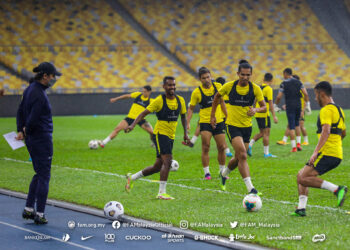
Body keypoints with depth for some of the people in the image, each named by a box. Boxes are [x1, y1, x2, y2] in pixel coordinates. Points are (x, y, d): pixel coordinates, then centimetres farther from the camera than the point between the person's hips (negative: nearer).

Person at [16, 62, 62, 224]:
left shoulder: (30, 89, 9)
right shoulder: (39, 95, -22)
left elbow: (20, 111, 13)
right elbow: (33, 120, -23)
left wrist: (21, 131, 7)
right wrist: (26, 131, -4)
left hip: (32, 139, 10)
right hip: (42, 140, -10)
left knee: (39, 174, 19)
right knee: (44, 176, -1)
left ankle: (28, 209, 21)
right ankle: (40, 214, 3)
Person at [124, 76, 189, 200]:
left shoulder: (180, 100, 6)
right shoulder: (159, 100, -10)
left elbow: (183, 116, 20)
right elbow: (144, 113, -11)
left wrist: (185, 133, 13)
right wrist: (133, 125, -24)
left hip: (170, 136, 7)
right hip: (160, 134, -7)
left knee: (158, 167, 12)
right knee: (167, 161, -21)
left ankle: (132, 177, 30)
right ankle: (162, 192, -18)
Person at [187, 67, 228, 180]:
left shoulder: (217, 86, 1)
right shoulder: (196, 92, -7)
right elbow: (191, 108, 1)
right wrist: (187, 123, -9)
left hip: (219, 121, 3)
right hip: (205, 122, -3)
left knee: (222, 148, 4)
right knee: (206, 147, -12)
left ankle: (222, 172, 19)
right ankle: (206, 172, -4)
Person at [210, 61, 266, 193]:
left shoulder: (255, 88, -6)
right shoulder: (229, 86, -8)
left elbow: (264, 107, -6)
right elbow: (217, 96, 11)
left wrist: (255, 110, -28)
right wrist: (212, 115, 11)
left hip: (247, 127, 4)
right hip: (233, 126, -3)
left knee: (239, 158, 15)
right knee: (242, 155, -20)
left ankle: (224, 173, 46)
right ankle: (250, 187, -22)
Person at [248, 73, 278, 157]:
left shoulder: (259, 88, 11)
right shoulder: (268, 89, -11)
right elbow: (270, 103, -15)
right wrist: (274, 116, -14)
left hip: (257, 114, 8)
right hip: (264, 114, -7)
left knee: (262, 133, 16)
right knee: (266, 133, -1)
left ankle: (250, 145, 1)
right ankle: (266, 153, 1)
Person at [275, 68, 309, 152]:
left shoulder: (284, 83, -5)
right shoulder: (298, 82, 6)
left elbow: (279, 97, -8)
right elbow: (305, 94, 0)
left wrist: (276, 105, 7)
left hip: (289, 106, -4)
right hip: (298, 106, 4)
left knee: (291, 127, -1)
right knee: (297, 124, 20)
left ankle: (294, 147, -4)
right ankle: (298, 144, 11)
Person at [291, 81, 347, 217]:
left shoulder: (326, 110, -10)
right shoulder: (339, 110, 21)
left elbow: (326, 132, -24)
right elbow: (343, 133, 32)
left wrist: (316, 152, -29)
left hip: (327, 153, -10)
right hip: (337, 156, 10)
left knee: (303, 178, -18)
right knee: (301, 175, 14)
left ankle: (336, 189, -23)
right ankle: (301, 208, 5)